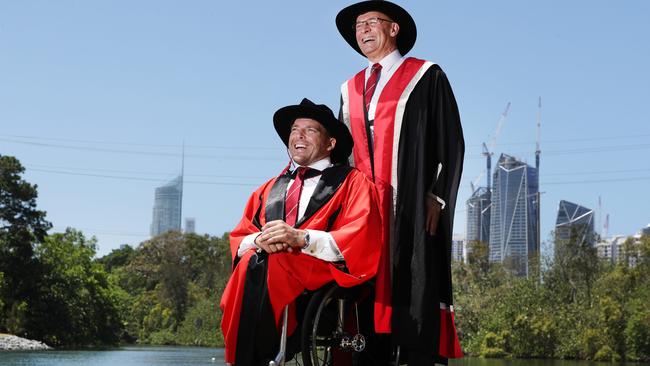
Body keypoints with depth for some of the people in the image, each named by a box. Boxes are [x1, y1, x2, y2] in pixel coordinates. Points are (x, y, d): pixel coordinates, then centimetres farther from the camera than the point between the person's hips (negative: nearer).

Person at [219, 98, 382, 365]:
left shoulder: (352, 182, 13)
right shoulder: (268, 190, 27)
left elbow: (362, 238, -3)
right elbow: (238, 238, 22)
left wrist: (301, 238, -15)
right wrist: (260, 240, -4)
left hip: (322, 271, -4)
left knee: (261, 267, -32)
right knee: (250, 262, -30)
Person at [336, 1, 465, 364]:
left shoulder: (426, 77, 5)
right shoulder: (350, 90, 21)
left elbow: (451, 143, -1)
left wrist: (437, 197, -11)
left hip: (412, 208, -5)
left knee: (414, 289, -10)